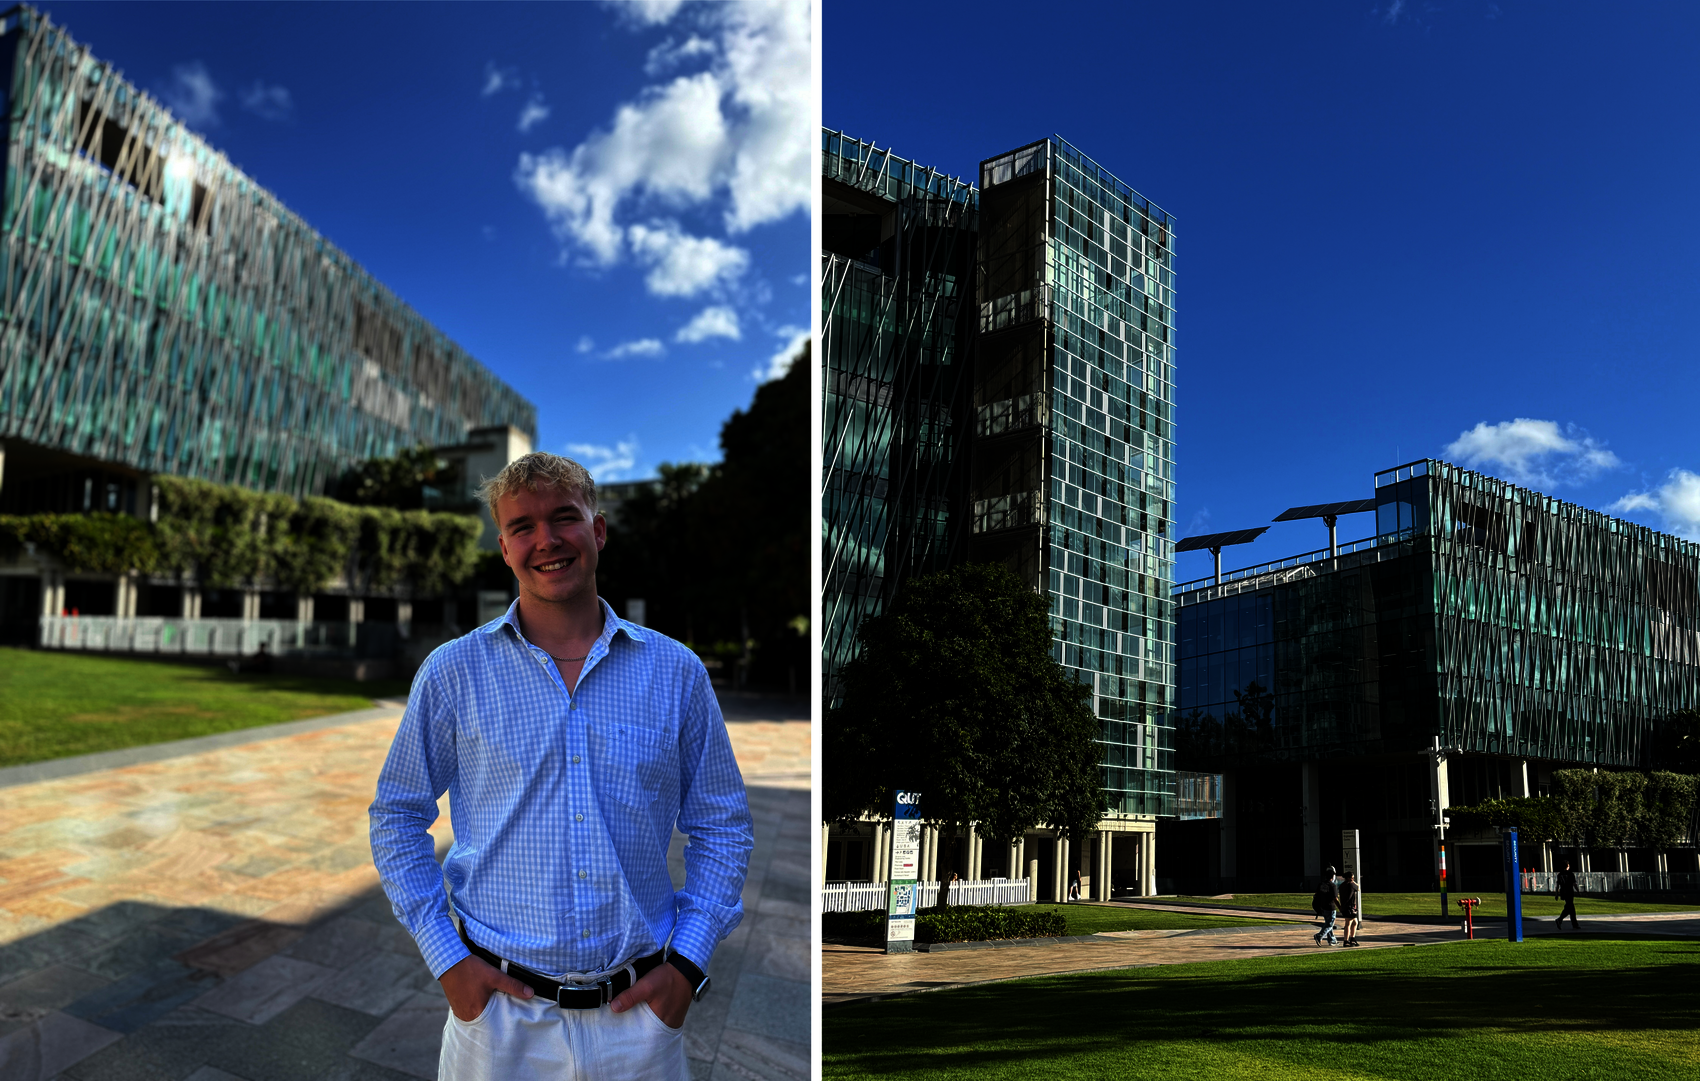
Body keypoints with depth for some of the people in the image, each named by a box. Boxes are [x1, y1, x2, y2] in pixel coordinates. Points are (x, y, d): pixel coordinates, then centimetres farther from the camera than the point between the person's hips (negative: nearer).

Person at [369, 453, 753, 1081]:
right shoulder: (453, 673, -1)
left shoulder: (675, 671, 0)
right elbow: (396, 818, 6)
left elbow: (722, 825, 6)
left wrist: (688, 963, -2)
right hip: (498, 1010, 0)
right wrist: (445, 957, -3)